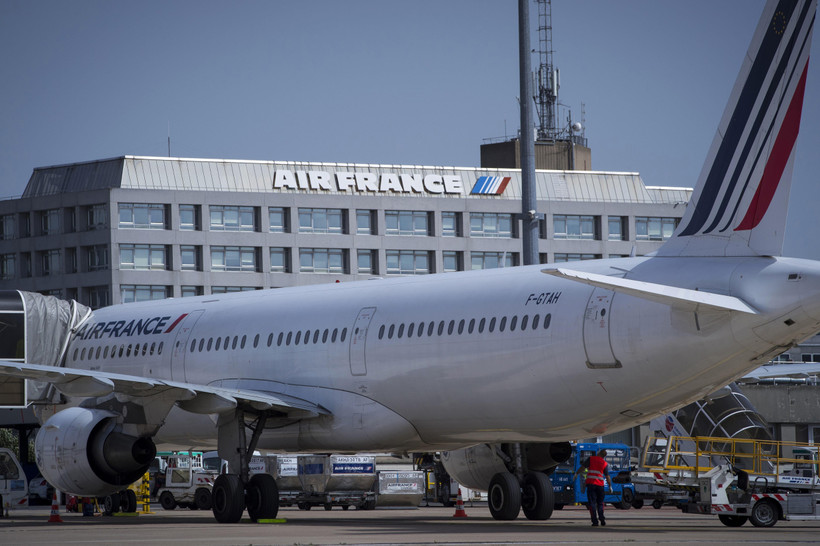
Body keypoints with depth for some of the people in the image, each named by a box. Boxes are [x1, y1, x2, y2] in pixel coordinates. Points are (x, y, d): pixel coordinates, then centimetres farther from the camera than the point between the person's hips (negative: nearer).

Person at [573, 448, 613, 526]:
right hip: (600, 484, 2)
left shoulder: (591, 459, 1)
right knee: (600, 503, 16)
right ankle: (602, 519, 8)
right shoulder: (605, 464, 6)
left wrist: (576, 474, 8)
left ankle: (595, 521, -6)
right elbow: (607, 476, 5)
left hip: (591, 483, -2)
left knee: (592, 503, 0)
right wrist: (610, 486, 11)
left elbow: (582, 467, -2)